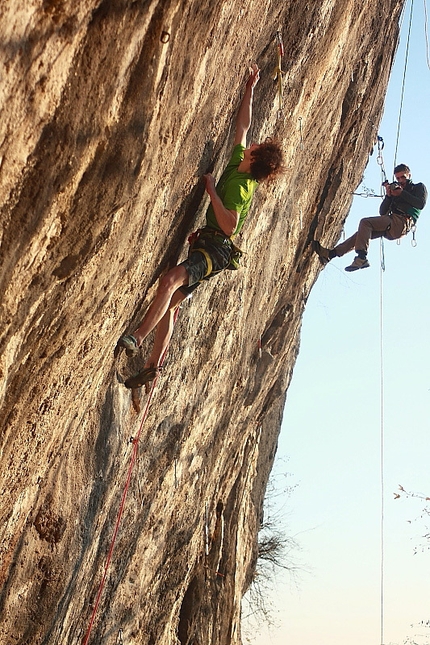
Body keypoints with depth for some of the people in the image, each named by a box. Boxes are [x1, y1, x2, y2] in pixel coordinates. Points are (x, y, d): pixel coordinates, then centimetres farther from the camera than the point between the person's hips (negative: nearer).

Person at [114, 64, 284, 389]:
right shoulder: (238, 165, 13)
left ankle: (137, 338, -40)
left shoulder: (242, 186, -12)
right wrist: (250, 89, 27)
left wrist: (212, 190, -20)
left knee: (170, 281, -33)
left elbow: (230, 225, -24)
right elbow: (243, 125, 24)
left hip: (214, 250, -10)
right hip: (206, 246, 10)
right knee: (170, 304, 4)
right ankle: (153, 365, 4)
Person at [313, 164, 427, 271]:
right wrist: (388, 196, 5)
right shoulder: (396, 189, 30)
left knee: (365, 223, -21)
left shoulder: (419, 187, 14)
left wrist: (402, 193, -7)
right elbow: (382, 212, 20)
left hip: (403, 222, -7)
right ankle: (331, 253, -6)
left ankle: (362, 258, -33)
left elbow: (421, 203, -8)